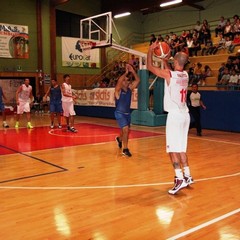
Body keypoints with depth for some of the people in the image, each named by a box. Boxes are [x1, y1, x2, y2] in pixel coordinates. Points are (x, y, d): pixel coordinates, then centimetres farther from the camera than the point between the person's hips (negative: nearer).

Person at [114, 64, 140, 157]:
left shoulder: (130, 88, 2)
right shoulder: (118, 90, -13)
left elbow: (137, 80, -4)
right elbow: (119, 81, -32)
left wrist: (132, 71, -12)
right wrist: (126, 72, -26)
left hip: (127, 113, 7)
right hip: (120, 113, -6)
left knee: (125, 131, 20)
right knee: (126, 129, -20)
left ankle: (119, 139, 53)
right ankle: (125, 149, -10)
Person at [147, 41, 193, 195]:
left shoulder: (169, 74, -13)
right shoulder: (185, 75, 8)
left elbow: (150, 67, -2)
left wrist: (151, 50, 9)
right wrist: (164, 59, 30)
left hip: (175, 115, -8)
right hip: (185, 114, 8)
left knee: (173, 148, -5)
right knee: (181, 147, 16)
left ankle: (180, 179, -10)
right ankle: (187, 176, 23)